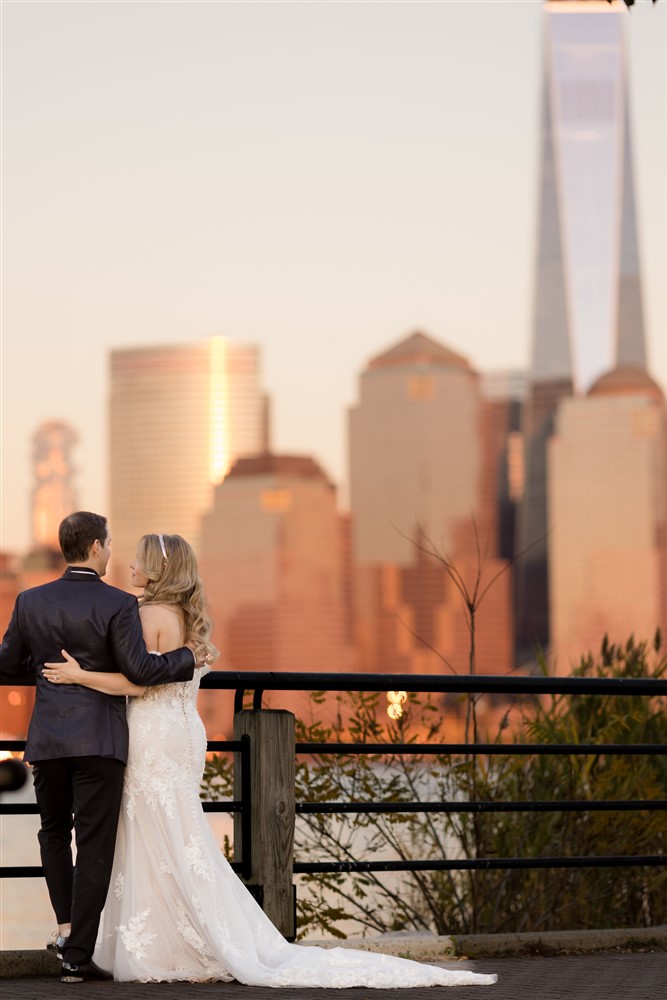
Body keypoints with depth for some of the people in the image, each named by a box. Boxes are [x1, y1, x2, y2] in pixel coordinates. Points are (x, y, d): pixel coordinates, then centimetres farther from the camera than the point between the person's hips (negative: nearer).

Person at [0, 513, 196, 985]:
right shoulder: (118, 604, -10)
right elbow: (140, 669, -17)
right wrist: (188, 656, -2)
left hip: (48, 739, 3)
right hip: (100, 741, -3)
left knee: (54, 831, 23)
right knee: (94, 845, 1)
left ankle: (66, 924, 10)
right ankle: (78, 955, 0)